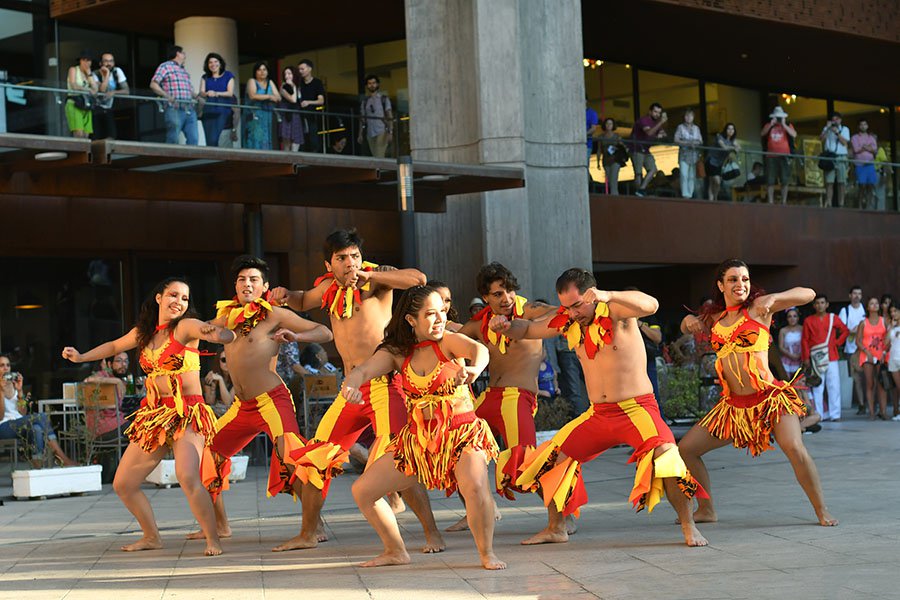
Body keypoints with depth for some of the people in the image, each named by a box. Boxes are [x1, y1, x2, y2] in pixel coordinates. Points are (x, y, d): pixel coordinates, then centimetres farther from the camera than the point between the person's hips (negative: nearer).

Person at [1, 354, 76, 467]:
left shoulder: (13, 385, 16)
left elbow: (23, 413, 7)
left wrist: (20, 391, -3)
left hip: (19, 425, 6)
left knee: (36, 428, -31)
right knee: (41, 417, -29)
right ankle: (63, 459, -27)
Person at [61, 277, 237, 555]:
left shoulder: (186, 327, -6)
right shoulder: (144, 332, 12)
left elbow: (227, 336, -24)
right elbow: (114, 346, 31)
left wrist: (217, 334, -46)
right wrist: (81, 357, 21)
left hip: (188, 414, -7)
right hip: (154, 415, 7)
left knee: (187, 477, -30)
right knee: (122, 485, 8)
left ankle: (213, 540, -18)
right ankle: (152, 536, 28)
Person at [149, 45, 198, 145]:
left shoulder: (185, 71, 26)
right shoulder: (166, 66, 4)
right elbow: (153, 84, -5)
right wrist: (167, 95, -19)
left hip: (190, 110, 7)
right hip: (174, 110, -7)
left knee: (193, 140, -1)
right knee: (173, 141, -7)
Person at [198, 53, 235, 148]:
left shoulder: (228, 75, 10)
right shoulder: (205, 77, 18)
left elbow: (230, 93, -1)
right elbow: (201, 93, 4)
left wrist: (216, 93, -16)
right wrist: (206, 94, -21)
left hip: (222, 109, -3)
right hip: (208, 110, 4)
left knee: (214, 139, -18)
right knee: (209, 140, -2)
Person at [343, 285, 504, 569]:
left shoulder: (449, 341, -8)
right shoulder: (396, 353, 2)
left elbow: (479, 349, -29)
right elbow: (365, 369, -12)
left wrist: (474, 368, -54)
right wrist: (350, 383, -37)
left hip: (463, 433, -5)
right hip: (417, 439, 5)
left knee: (474, 486, -34)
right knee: (362, 490, 2)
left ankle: (487, 553, -13)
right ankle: (396, 551, 20)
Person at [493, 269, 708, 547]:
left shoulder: (615, 310, -13)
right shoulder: (567, 321, 5)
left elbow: (651, 305, -34)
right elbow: (528, 330, 19)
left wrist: (607, 295, -50)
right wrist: (506, 325, -5)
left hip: (636, 408, -7)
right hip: (598, 414, 7)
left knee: (664, 455, -30)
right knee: (552, 459, 7)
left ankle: (689, 527, -17)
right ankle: (555, 529, 25)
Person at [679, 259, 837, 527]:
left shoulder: (757, 307, -1)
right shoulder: (715, 317, 12)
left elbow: (808, 294, -7)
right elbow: (689, 327, 32)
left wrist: (773, 299, -23)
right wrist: (689, 320, 7)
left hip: (770, 397, -6)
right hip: (733, 405, 6)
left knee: (794, 448, -27)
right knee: (686, 448, 6)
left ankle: (822, 511, -12)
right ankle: (706, 510, 20)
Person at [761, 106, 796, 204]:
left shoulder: (788, 125, 9)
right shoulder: (768, 125, 13)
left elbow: (794, 135, -9)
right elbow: (762, 134, -2)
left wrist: (784, 125, -9)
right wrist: (771, 124, -8)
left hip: (784, 156, -1)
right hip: (771, 157, 1)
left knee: (785, 181, -2)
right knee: (770, 181, -3)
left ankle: (784, 202, 3)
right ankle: (770, 202, 0)